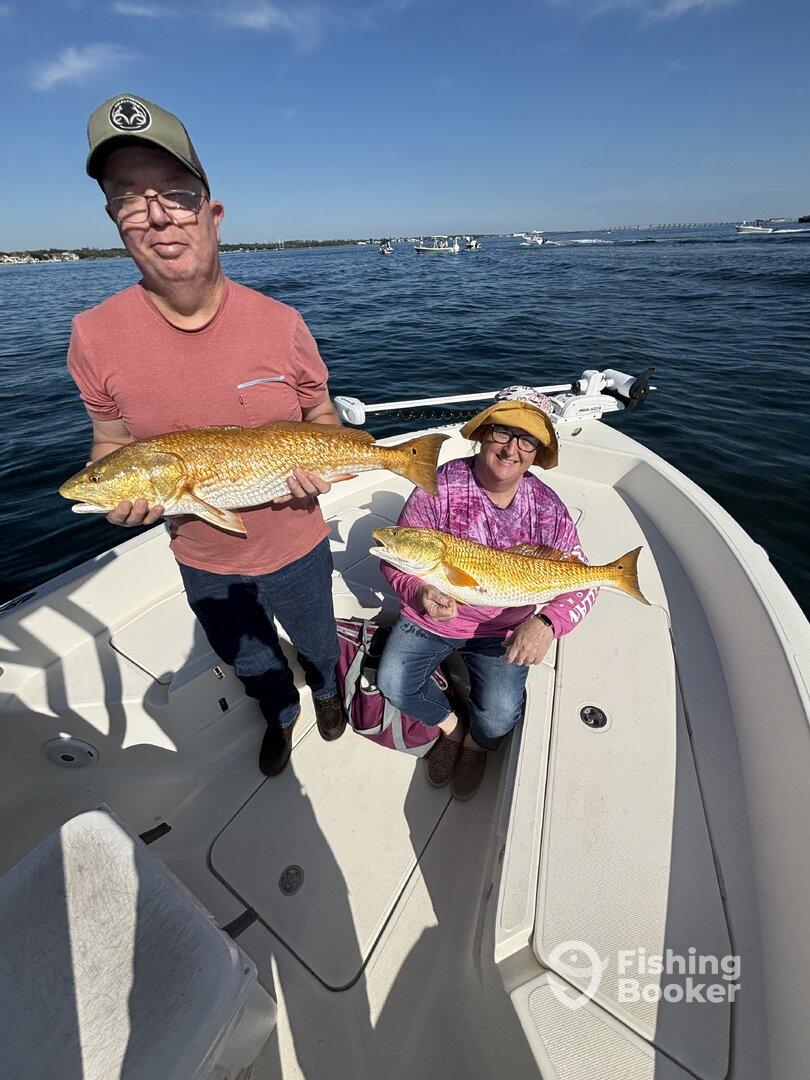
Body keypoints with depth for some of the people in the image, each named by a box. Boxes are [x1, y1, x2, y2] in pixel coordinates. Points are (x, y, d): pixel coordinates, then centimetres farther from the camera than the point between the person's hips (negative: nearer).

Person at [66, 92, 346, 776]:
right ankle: (281, 716, 65)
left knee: (315, 640, 29)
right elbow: (112, 441, 0)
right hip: (202, 559, 2)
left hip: (294, 547, -1)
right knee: (249, 661, 29)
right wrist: (121, 492, -21)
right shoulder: (95, 337, -14)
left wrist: (317, 464, -22)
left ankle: (327, 692, 67)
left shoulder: (280, 325, -16)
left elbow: (321, 417, -2)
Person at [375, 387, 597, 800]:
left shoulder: (547, 507, -12)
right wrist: (420, 592, -37)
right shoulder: (441, 486, -18)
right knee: (392, 683, -13)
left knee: (499, 717, -13)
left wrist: (547, 623, -30)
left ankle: (476, 743, 29)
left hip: (504, 630, 1)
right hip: (430, 617, 0)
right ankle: (451, 728, 21)